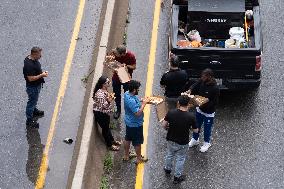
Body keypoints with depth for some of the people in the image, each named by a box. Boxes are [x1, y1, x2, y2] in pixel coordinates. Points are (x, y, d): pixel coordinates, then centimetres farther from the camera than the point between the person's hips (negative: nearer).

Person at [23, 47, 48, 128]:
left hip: (37, 85, 9)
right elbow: (31, 78, -32)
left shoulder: (34, 59, -6)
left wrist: (42, 72, 1)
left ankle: (34, 110, 55)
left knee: (34, 100, 31)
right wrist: (42, 75, -26)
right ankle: (29, 120, 22)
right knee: (32, 101, 7)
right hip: (32, 87, -9)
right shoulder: (29, 65, -36)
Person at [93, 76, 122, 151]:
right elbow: (102, 106, -29)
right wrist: (109, 101, -39)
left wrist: (110, 98, -3)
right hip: (100, 114, -9)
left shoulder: (105, 90, -4)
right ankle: (109, 145, 26)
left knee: (107, 127, 26)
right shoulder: (100, 94, -34)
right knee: (105, 128, 10)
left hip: (106, 112, 9)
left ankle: (112, 140, 45)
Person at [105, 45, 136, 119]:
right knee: (117, 94, 18)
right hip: (116, 77, 3)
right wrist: (110, 58, -27)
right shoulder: (114, 52, -21)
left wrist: (126, 66, -30)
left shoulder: (131, 56, -27)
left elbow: (134, 67, -14)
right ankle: (118, 109, 41)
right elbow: (106, 58, -4)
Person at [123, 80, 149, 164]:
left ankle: (126, 155, 42)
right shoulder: (131, 101, -36)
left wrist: (141, 101, -1)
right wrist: (144, 103, -26)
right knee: (137, 142, 11)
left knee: (127, 138, 24)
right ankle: (139, 158, 29)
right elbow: (138, 113, -34)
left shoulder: (127, 93, -7)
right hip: (135, 124, -9)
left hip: (129, 122, 9)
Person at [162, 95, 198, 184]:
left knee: (169, 155, 29)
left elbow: (163, 125, -9)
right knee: (180, 159, 20)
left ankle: (167, 169, 53)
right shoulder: (191, 116, -25)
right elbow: (195, 130, -13)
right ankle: (177, 177, 36)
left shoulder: (171, 112, -20)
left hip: (171, 140, 3)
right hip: (183, 143, -3)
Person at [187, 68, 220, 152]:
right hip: (199, 109, 6)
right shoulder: (201, 81, -12)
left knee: (207, 128, 15)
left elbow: (215, 102, -24)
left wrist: (204, 104, -31)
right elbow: (195, 86, 3)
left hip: (209, 112, -6)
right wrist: (190, 90, -19)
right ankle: (195, 139, 47)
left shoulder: (215, 88, -29)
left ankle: (207, 143, 38)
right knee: (196, 125, 23)